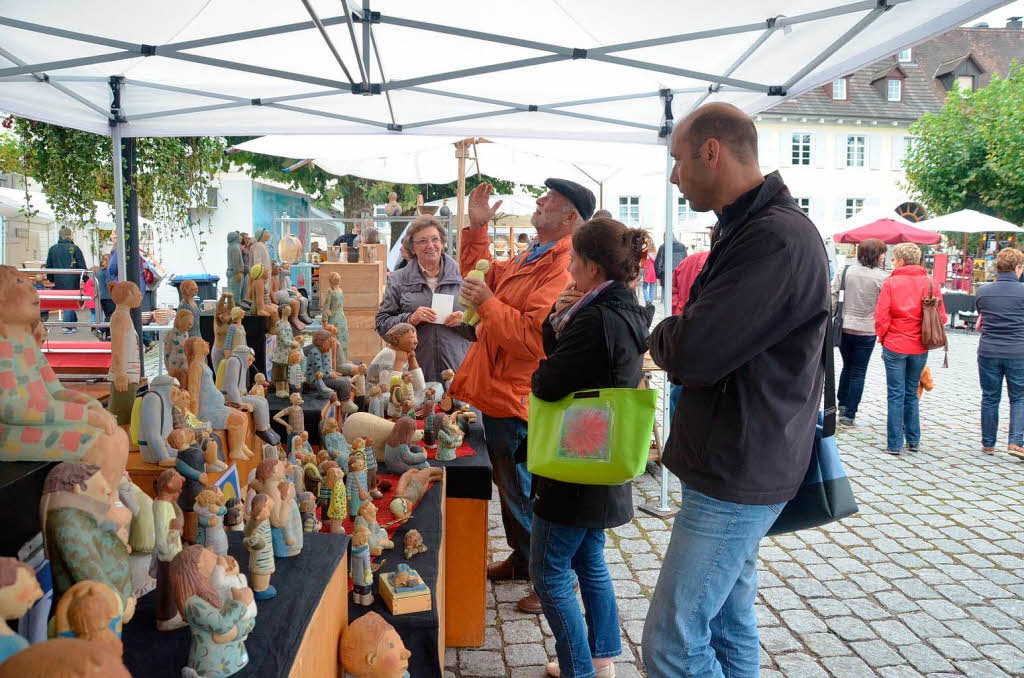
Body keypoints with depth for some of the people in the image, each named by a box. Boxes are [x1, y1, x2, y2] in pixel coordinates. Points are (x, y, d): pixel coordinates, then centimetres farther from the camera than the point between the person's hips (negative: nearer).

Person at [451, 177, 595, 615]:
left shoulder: (562, 269, -21)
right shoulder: (529, 259, 12)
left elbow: (533, 336, -30)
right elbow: (482, 274, 26)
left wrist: (487, 304, -23)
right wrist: (477, 228, 16)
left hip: (518, 400, -10)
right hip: (499, 393, 10)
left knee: (525, 494, 2)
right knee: (510, 485, 23)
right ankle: (522, 558, 41)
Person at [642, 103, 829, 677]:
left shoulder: (779, 238, -22)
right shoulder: (745, 228, 14)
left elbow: (691, 354, -25)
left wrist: (664, 337, -4)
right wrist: (679, 340, -4)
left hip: (738, 475, -10)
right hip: (735, 466, 10)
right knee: (729, 625, 20)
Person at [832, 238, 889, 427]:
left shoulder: (844, 272, -3)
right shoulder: (882, 277, -11)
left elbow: (832, 298, -2)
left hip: (844, 328, 3)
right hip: (866, 331, -3)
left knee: (847, 367, 23)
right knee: (858, 373, 6)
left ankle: (842, 404, 26)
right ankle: (849, 415, 9)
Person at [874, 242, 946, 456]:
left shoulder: (891, 283, -9)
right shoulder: (930, 283, 0)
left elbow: (881, 316, -10)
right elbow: (941, 317, 0)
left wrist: (883, 338, 5)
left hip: (895, 346, -3)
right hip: (920, 348, 3)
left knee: (896, 394, 3)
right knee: (912, 393, 17)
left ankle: (894, 444, 4)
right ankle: (913, 441, 21)